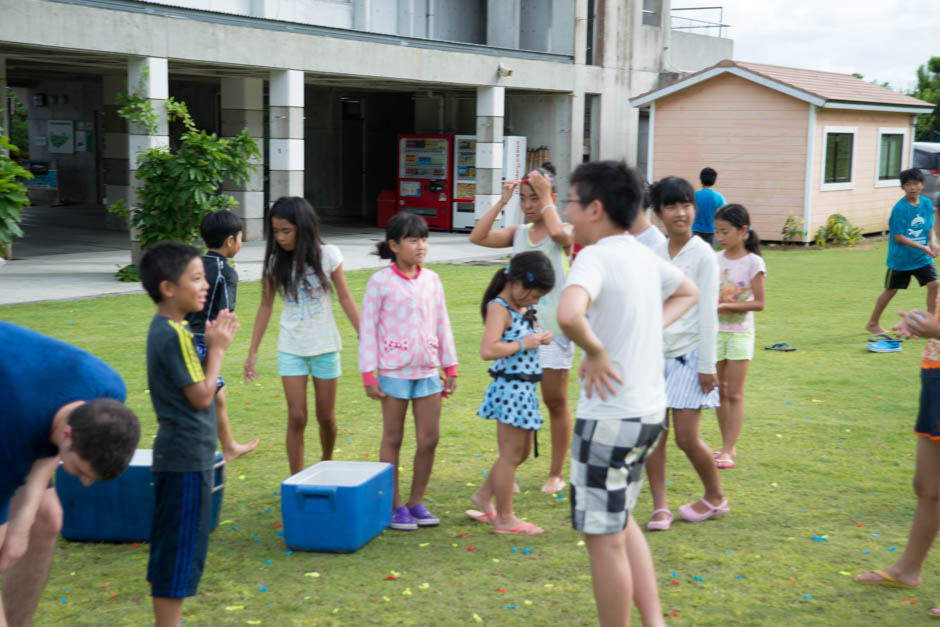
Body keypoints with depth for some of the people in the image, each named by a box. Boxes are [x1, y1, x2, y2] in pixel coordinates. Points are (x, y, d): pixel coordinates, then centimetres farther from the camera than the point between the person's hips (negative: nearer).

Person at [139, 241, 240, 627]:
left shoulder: (168, 329, 11)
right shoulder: (174, 335, -19)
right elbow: (201, 396, -18)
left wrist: (213, 343, 5)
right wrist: (217, 348, -8)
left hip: (181, 454, 10)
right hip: (187, 457, -10)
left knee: (173, 551, 17)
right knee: (180, 551, -2)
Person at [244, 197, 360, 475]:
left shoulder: (327, 255, -8)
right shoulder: (275, 262, -4)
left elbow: (346, 300, -3)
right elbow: (266, 307, 3)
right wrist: (252, 352, 3)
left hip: (324, 346, -1)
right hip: (291, 348, 1)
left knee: (326, 416, 10)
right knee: (297, 417, -5)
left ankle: (327, 463, 37)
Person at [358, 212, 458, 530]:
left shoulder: (431, 279, 6)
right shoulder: (380, 281, -8)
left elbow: (442, 324, 12)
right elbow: (368, 327, -6)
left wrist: (450, 366, 11)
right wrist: (368, 373, -9)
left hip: (427, 370, 5)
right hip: (394, 370, -5)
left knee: (429, 439, 6)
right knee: (392, 439, 6)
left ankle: (416, 501, 20)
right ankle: (395, 506, 16)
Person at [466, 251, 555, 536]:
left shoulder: (521, 307, 12)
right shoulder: (499, 308, -15)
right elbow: (488, 350, -27)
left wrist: (539, 337, 7)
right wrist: (524, 344, -20)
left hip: (525, 388, 10)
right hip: (510, 387, -9)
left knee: (520, 452, 18)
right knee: (511, 454, 0)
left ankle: (484, 496, 32)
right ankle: (505, 518, 11)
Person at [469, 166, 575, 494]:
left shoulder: (565, 231, -4)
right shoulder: (518, 233, 8)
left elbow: (559, 233, -29)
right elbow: (478, 237, -4)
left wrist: (546, 197, -18)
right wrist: (501, 202, -5)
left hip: (553, 328, -4)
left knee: (555, 401, 5)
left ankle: (556, 473, 18)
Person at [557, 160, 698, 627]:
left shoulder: (595, 257, -17)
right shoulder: (643, 255, 8)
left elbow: (569, 314, -38)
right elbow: (687, 293, 28)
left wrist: (595, 351, -20)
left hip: (610, 413, -9)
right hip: (649, 409, 9)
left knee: (603, 536, 4)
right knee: (619, 520, 23)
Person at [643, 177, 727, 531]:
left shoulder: (702, 255, -7)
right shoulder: (654, 255, 7)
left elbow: (707, 313, -9)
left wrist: (707, 365, -10)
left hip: (688, 355, -5)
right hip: (656, 354, 5)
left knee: (686, 438, -2)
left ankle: (715, 497, 21)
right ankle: (659, 507, 11)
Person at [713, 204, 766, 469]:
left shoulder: (753, 262, -9)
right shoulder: (716, 260, 5)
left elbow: (759, 303, -12)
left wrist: (728, 306, -20)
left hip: (739, 332, -5)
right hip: (715, 331, 5)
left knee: (734, 394, -3)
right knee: (719, 391, 9)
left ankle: (728, 451, -3)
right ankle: (727, 445, 18)